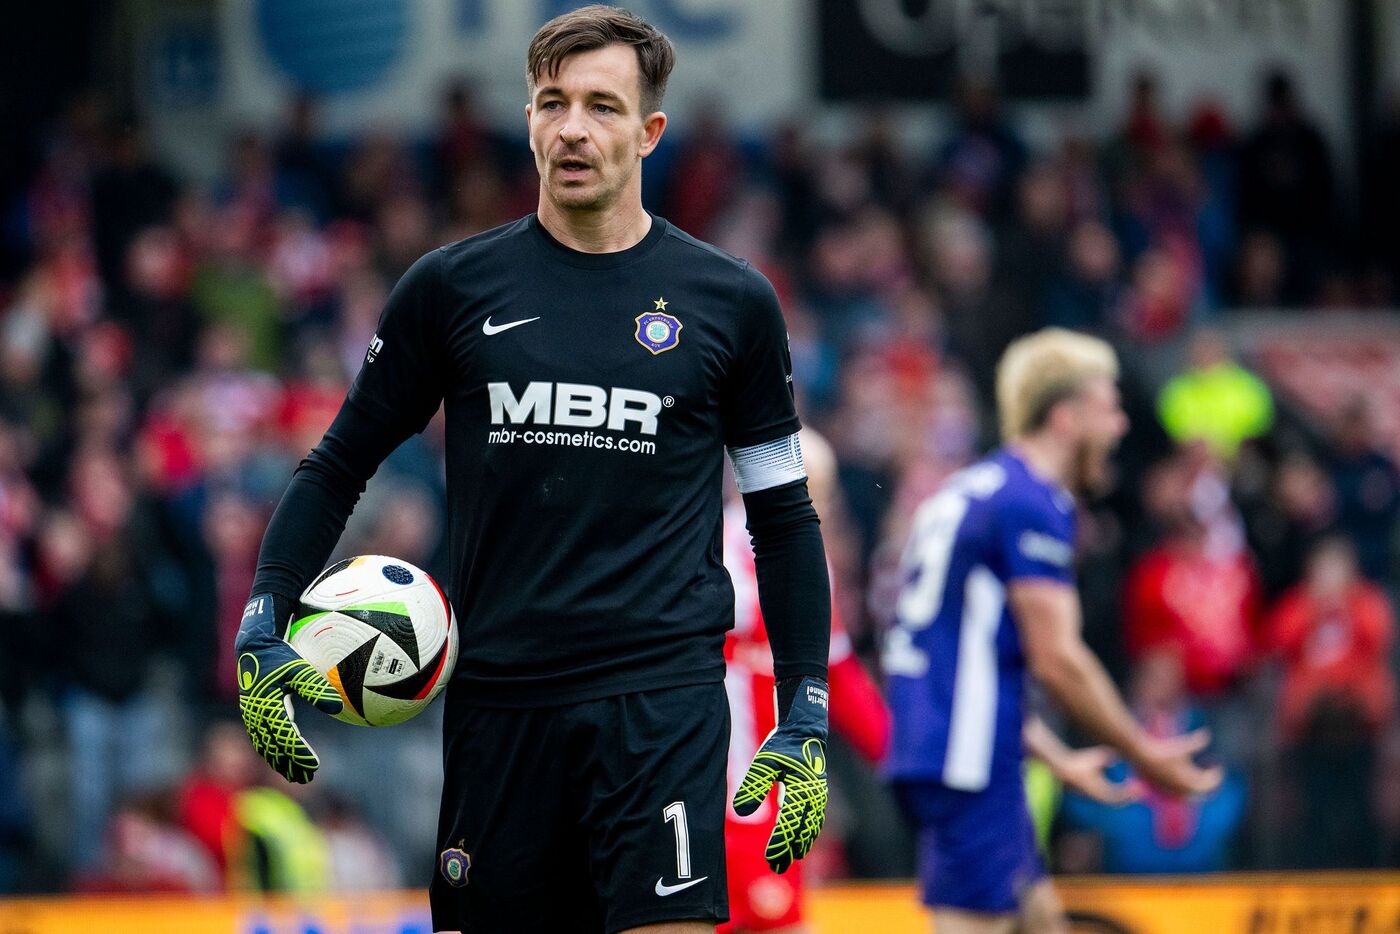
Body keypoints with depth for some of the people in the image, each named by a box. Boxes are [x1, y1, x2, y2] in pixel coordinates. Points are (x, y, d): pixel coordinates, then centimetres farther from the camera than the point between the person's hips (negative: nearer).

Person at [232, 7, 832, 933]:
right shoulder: (452, 289, 6)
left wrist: (805, 720, 6)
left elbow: (783, 515, 11)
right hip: (495, 700, 2)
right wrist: (264, 629, 0)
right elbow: (340, 464, 13)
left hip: (664, 698, -2)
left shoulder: (732, 301, 5)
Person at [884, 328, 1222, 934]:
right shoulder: (1033, 503, -11)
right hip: (968, 760, -10)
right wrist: (1146, 757, -6)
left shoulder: (968, 492, 20)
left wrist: (1062, 761, 27)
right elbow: (1057, 661, -16)